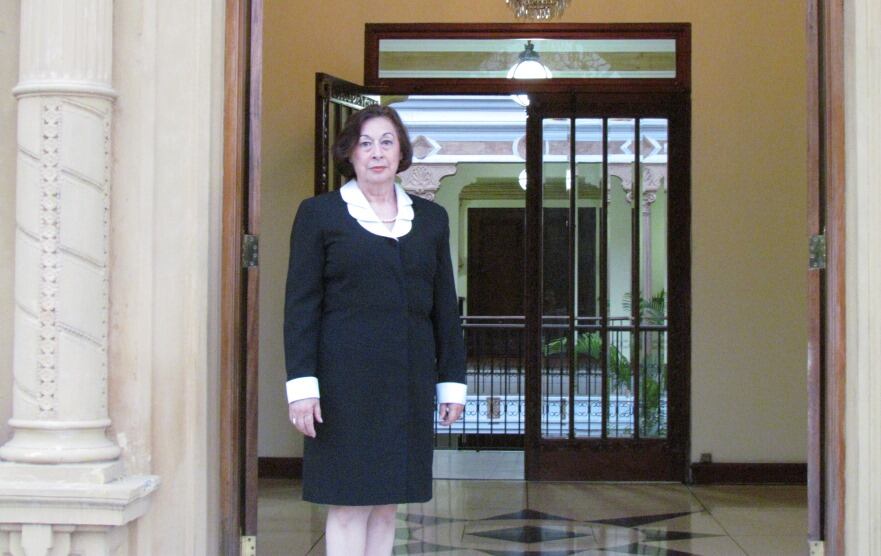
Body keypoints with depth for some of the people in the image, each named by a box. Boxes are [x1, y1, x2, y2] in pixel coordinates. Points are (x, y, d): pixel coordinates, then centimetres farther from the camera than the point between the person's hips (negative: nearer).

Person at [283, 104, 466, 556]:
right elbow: (300, 304, -2)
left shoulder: (430, 218, 13)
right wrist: (301, 383, -10)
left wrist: (452, 380, 10)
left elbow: (445, 307, 15)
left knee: (387, 503, 7)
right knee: (349, 504, -3)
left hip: (409, 383, 4)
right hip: (345, 380, -4)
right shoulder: (319, 213, 3)